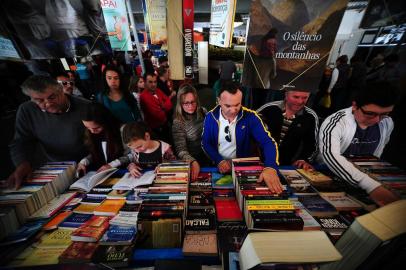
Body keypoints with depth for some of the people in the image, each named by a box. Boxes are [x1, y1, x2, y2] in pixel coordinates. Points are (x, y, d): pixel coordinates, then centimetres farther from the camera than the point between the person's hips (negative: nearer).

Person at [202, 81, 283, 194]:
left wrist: (271, 167, -34)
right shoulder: (210, 117, -7)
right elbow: (205, 143, -1)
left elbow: (268, 142, -16)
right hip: (218, 166, 0)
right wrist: (219, 160, -16)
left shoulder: (250, 117, -11)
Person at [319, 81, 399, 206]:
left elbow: (376, 154, 15)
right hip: (326, 174, -4)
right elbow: (330, 155, -37)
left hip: (365, 175, 5)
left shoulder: (388, 124, -1)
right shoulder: (335, 122, -23)